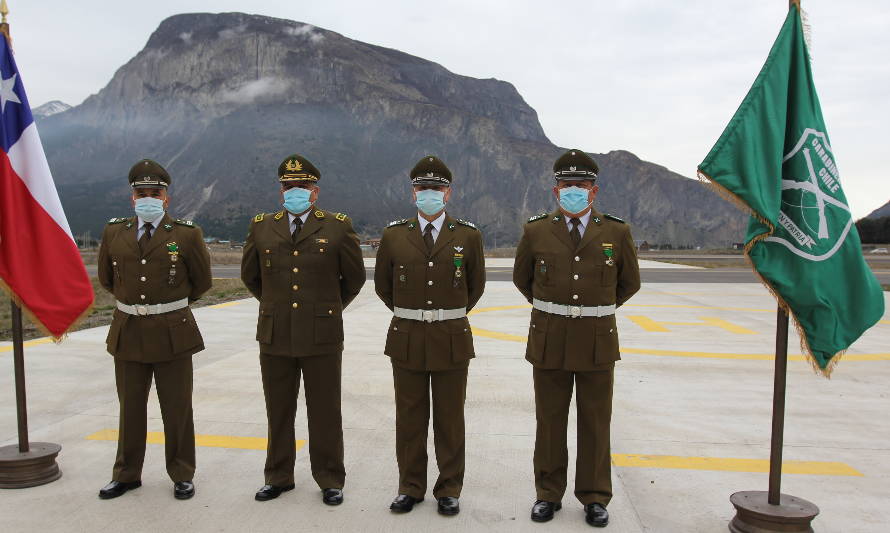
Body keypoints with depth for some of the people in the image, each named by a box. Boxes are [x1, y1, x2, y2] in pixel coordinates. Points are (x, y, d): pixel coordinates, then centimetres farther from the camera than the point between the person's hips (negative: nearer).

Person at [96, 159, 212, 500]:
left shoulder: (187, 235, -4)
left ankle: (182, 475, 21)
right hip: (128, 332, 3)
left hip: (172, 334, -3)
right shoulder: (113, 233, 6)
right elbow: (106, 278, 20)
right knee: (130, 408, 14)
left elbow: (202, 282, 5)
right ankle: (127, 474, 30)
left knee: (177, 409, 6)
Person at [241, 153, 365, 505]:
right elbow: (249, 275, 20)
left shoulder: (338, 227, 0)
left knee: (325, 414, 6)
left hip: (322, 336, -2)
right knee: (278, 412, 12)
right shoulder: (261, 227, 7)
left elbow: (354, 278, 9)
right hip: (274, 335, 3)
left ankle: (330, 480, 21)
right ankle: (278, 477, 29)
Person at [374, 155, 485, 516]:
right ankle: (411, 487, 24)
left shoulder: (468, 236, -2)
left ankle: (449, 490, 22)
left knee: (450, 419, 8)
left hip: (451, 340, -1)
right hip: (406, 339, 1)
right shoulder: (394, 235, 1)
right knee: (410, 418, 9)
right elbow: (383, 285, 14)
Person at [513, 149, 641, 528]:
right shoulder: (536, 231, -1)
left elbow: (630, 282, 13)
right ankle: (548, 494, 24)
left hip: (596, 342, 0)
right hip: (548, 340, 1)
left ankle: (594, 498, 23)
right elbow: (522, 278, 15)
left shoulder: (616, 232, -1)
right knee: (549, 422, 9)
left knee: (595, 424, 8)